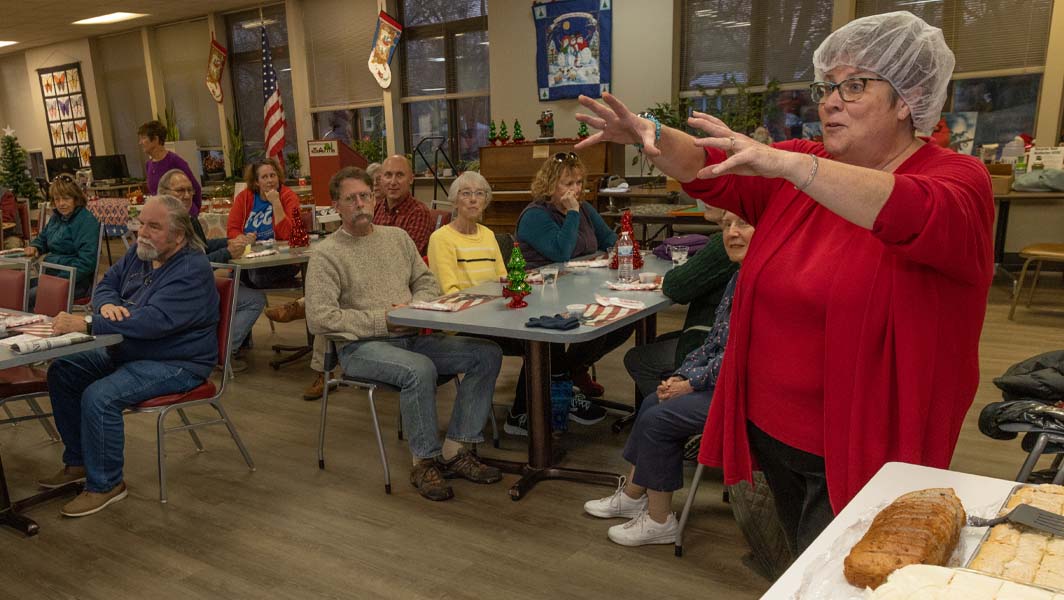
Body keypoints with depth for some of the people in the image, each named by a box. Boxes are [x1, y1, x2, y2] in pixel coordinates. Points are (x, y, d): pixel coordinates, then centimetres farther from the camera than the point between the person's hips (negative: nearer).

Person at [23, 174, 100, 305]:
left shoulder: (88, 222, -11)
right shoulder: (56, 217, 16)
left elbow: (85, 262, -18)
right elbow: (42, 239, 34)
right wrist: (34, 247, 9)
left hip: (77, 281, -9)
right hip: (51, 274, 9)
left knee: (27, 297, -25)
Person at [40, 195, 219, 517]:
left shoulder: (192, 271, -24)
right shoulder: (139, 252, 4)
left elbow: (155, 320, -34)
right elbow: (106, 283, 15)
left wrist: (87, 323, -35)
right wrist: (108, 304, -11)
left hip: (175, 364, -10)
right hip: (126, 351, 10)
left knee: (99, 397, -26)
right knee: (62, 371, 6)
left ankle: (105, 484, -6)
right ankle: (78, 462, 19)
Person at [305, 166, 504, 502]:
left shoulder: (397, 237, 15)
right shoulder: (326, 256, -3)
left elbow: (428, 282, 18)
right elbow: (319, 319, -12)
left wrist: (415, 307, -5)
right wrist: (382, 320, -14)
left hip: (411, 337, 6)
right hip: (361, 347, -6)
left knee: (487, 354, -10)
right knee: (420, 370, -36)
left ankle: (454, 452, -8)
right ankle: (425, 461, -15)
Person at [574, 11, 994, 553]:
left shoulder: (956, 179, -12)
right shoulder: (798, 171, 4)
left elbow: (916, 217, -35)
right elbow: (708, 172, -5)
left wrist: (787, 163, -45)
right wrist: (650, 137, -25)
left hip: (862, 451, -5)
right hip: (770, 429, 6)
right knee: (802, 570, 24)